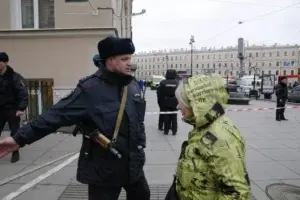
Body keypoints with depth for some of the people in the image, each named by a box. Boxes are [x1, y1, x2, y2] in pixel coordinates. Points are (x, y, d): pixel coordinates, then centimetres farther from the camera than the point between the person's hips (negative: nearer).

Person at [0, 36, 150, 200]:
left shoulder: (133, 86, 1)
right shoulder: (90, 89, -20)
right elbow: (57, 115, -22)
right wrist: (21, 138, -26)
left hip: (133, 163, 7)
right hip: (104, 168, -7)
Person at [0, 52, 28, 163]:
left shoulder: (15, 77, -13)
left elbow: (23, 93, -17)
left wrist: (21, 108, -25)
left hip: (12, 110, -5)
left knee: (15, 132, 4)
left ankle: (15, 153, 20)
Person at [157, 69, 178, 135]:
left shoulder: (163, 82, -6)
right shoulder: (177, 83, -4)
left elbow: (159, 94, -5)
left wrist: (160, 103, 3)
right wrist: (179, 102, 4)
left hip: (165, 102, -1)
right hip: (174, 103, 1)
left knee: (166, 117, 8)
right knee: (174, 117, 10)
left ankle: (166, 130, 13)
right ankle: (174, 131, 14)